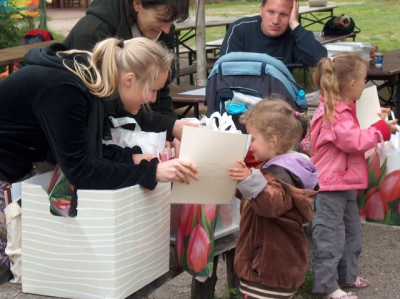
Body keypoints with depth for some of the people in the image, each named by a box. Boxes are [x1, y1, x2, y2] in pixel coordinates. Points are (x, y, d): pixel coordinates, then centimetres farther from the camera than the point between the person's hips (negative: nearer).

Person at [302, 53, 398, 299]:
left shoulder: (341, 109, 13)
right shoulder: (336, 113, -22)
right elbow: (355, 140, -28)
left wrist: (374, 120, 18)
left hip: (345, 183, 11)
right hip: (331, 185, -11)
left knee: (351, 231, 21)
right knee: (330, 236, -3)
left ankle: (347, 275, 34)